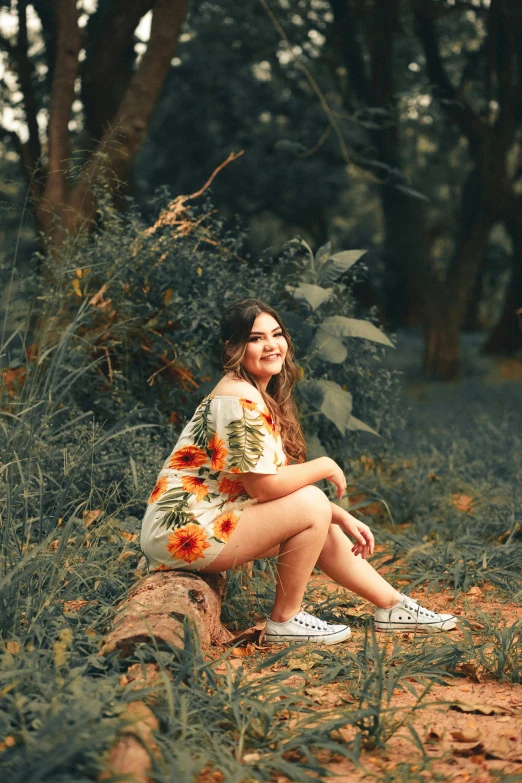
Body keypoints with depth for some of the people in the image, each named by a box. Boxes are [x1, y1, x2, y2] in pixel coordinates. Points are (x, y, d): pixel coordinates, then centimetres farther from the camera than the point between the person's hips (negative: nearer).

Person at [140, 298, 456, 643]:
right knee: (312, 506, -17)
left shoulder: (266, 396, 12)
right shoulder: (239, 399, -19)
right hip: (185, 534, -10)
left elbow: (286, 483, 11)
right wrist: (326, 466, -10)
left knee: (326, 531, 12)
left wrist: (343, 518, 3)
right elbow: (264, 486, -24)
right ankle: (285, 620, -3)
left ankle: (395, 606, 27)